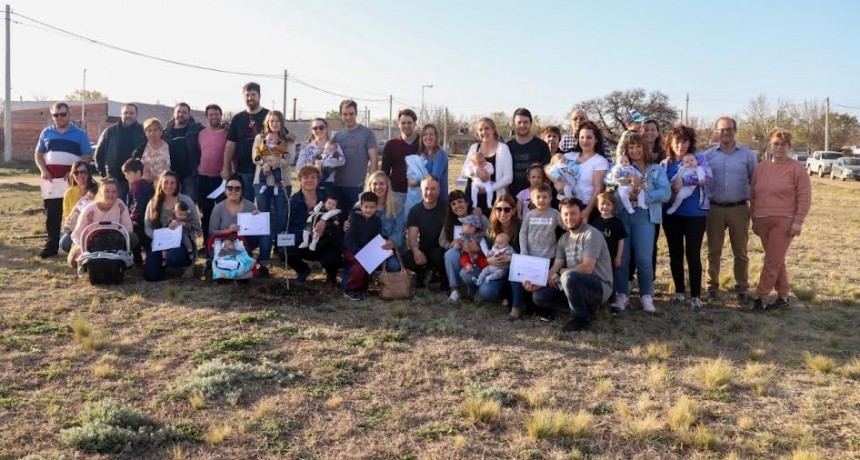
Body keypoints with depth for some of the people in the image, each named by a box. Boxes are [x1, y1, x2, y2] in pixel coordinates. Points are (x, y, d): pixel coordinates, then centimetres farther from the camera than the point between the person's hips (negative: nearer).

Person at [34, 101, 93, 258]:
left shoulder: (80, 134, 3)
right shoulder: (46, 133, 12)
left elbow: (88, 156, 0)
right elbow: (38, 154, 14)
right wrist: (43, 171, -4)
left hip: (72, 178, -3)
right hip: (51, 178, 3)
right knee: (52, 213, 4)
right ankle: (52, 245, 9)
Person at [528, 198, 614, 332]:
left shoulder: (591, 235, -15)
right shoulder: (563, 239, 9)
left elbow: (587, 268, -23)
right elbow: (555, 268, 4)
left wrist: (562, 271, -8)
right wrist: (538, 284, -13)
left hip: (600, 287, -7)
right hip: (577, 286, 8)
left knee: (569, 276, -36)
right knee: (539, 296, -3)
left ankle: (582, 318, -13)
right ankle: (584, 306, 6)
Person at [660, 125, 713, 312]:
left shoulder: (699, 158, -2)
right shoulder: (664, 164, 6)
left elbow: (708, 177, -19)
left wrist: (682, 181, -20)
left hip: (695, 213, -3)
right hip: (672, 214, 3)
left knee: (693, 254, -3)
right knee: (675, 253, 10)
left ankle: (695, 295, 6)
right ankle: (679, 291, 23)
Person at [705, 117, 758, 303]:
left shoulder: (747, 154, 1)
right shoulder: (708, 155, 1)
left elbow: (755, 182, 6)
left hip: (739, 209, 0)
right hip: (714, 209, 0)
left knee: (740, 252, 7)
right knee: (714, 251, 8)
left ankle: (742, 289, 16)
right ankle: (712, 286, 18)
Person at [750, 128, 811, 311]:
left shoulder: (796, 168, -4)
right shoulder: (761, 168, 11)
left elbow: (804, 198, -7)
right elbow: (753, 195, 14)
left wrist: (798, 221, -12)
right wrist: (754, 219, 11)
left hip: (784, 222, -5)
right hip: (762, 221, 6)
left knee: (772, 261, -5)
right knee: (776, 261, 12)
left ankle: (759, 297, -2)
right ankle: (783, 297, 19)